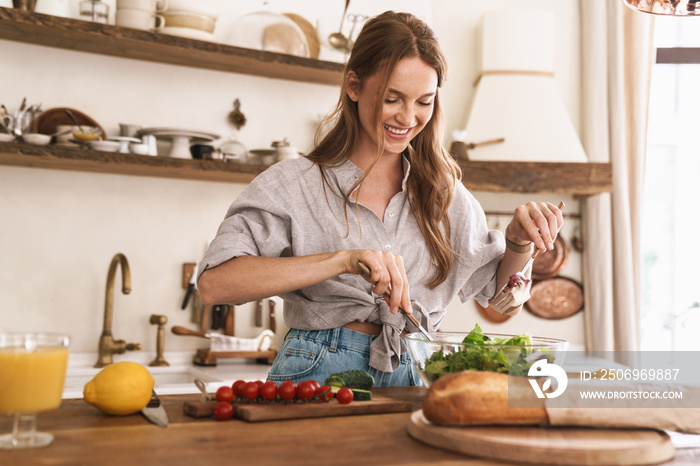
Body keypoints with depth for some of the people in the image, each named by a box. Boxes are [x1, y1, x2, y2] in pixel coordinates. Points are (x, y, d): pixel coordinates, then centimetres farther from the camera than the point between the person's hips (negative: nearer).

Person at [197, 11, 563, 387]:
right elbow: (213, 284, -18)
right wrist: (342, 260, -27)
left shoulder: (444, 193, 9)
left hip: (412, 379, 3)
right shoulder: (292, 185, -4)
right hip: (318, 376, -2)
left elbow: (496, 285, 21)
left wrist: (519, 241, -2)